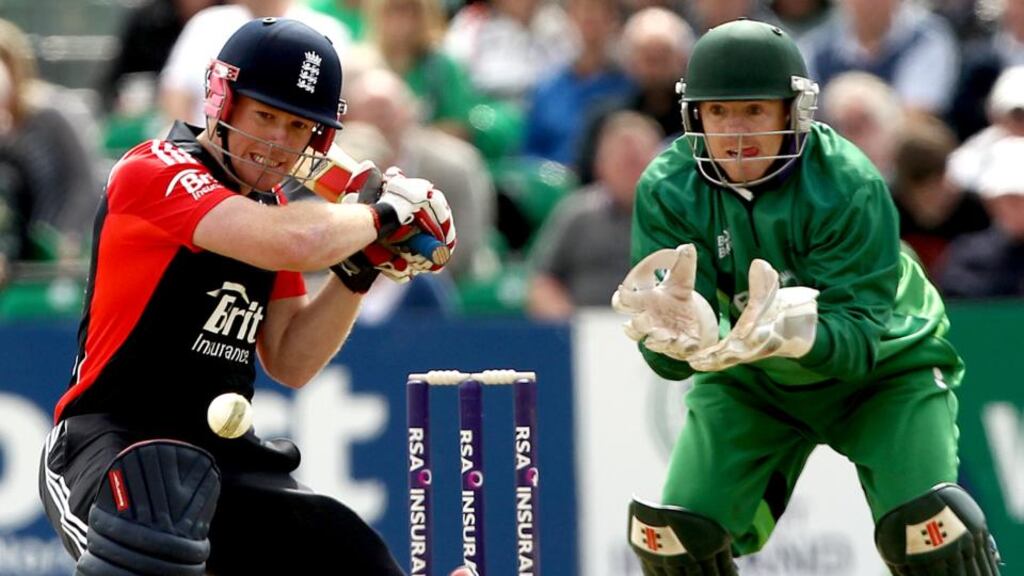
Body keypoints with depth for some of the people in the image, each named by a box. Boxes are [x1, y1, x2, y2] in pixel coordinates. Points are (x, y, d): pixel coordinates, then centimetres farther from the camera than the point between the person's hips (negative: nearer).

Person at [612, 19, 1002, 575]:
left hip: (883, 367, -3)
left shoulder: (849, 186, -30)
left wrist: (795, 332, -58)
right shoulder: (668, 191, -21)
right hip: (751, 382, 3)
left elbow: (859, 337, -35)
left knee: (926, 525, -24)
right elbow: (666, 360, -27)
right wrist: (678, 335, -53)